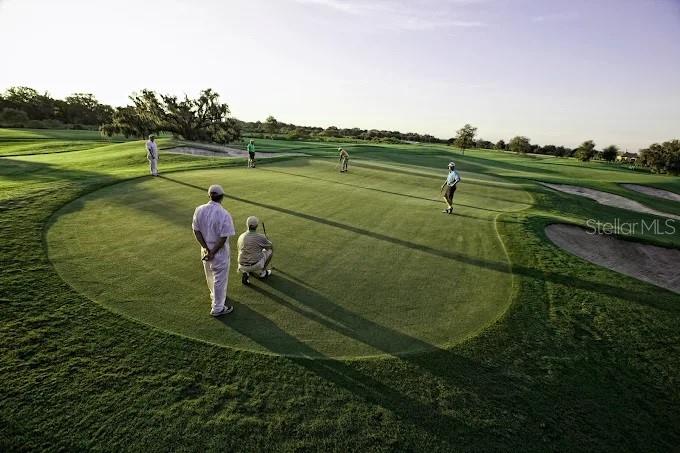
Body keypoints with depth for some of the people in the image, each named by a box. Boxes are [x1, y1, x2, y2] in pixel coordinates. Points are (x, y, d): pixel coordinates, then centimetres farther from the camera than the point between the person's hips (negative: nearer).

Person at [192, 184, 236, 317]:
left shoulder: (199, 210, -7)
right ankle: (217, 308, 23)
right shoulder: (224, 214, -24)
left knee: (210, 277, 26)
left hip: (205, 250, 6)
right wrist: (212, 252, -15)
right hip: (220, 252, -6)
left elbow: (196, 231, -5)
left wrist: (206, 249, -7)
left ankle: (215, 296, 50)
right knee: (220, 280, 10)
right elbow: (223, 238, -23)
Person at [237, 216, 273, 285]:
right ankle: (262, 272, 18)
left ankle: (245, 273, 9)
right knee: (269, 250, 16)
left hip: (242, 267, 5)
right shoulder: (261, 237, -9)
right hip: (256, 265, -5)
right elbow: (271, 247, 8)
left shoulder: (241, 237, 6)